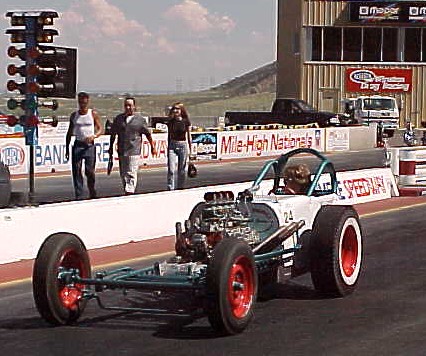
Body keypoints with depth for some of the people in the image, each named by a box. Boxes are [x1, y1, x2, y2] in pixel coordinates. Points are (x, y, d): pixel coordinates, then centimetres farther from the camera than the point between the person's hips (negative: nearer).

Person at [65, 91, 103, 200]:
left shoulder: (93, 114, 2)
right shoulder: (74, 115, 9)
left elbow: (100, 129, 1)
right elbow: (69, 133, 14)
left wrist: (94, 136, -19)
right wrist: (67, 148, 10)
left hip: (89, 145, -2)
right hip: (77, 145, 2)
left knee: (89, 171, -5)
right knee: (76, 171, -3)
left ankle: (92, 192, 16)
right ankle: (78, 195, 1)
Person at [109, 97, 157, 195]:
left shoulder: (140, 119, 1)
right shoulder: (118, 119, 9)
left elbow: (148, 134, 8)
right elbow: (113, 134, 16)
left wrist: (153, 147, 11)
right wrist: (111, 148, 17)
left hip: (134, 151, -4)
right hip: (121, 151, 4)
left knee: (131, 173, -11)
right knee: (123, 174, 10)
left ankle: (129, 191, -14)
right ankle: (126, 191, 22)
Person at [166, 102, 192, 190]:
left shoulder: (186, 122, -1)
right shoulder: (170, 122, 4)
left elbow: (188, 136, 5)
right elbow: (169, 136, 13)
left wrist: (190, 149, 5)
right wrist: (168, 148, 16)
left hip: (183, 145, -1)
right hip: (172, 145, 1)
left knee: (182, 170, 5)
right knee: (171, 170, -8)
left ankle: (180, 187, 17)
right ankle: (171, 189, -9)